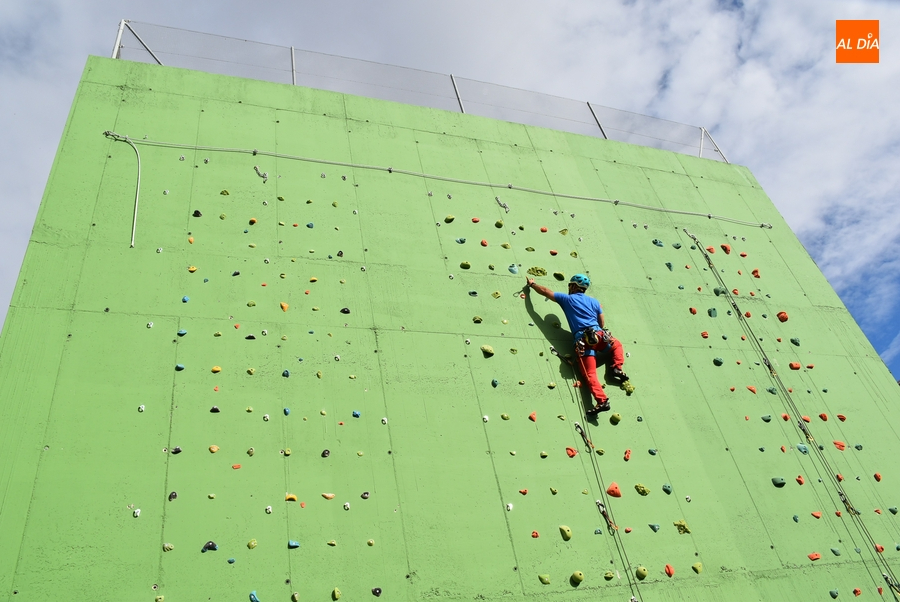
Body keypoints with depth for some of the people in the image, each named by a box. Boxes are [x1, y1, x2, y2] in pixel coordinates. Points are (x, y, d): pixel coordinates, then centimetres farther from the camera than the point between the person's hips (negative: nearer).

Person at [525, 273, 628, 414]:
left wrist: (532, 284, 39)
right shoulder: (594, 301, 21)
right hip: (599, 335, 3)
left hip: (582, 340, -3)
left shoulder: (567, 299, 14)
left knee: (590, 374, -8)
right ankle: (616, 369, 10)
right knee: (616, 345, 34)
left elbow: (545, 291, 21)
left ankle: (602, 401, -27)